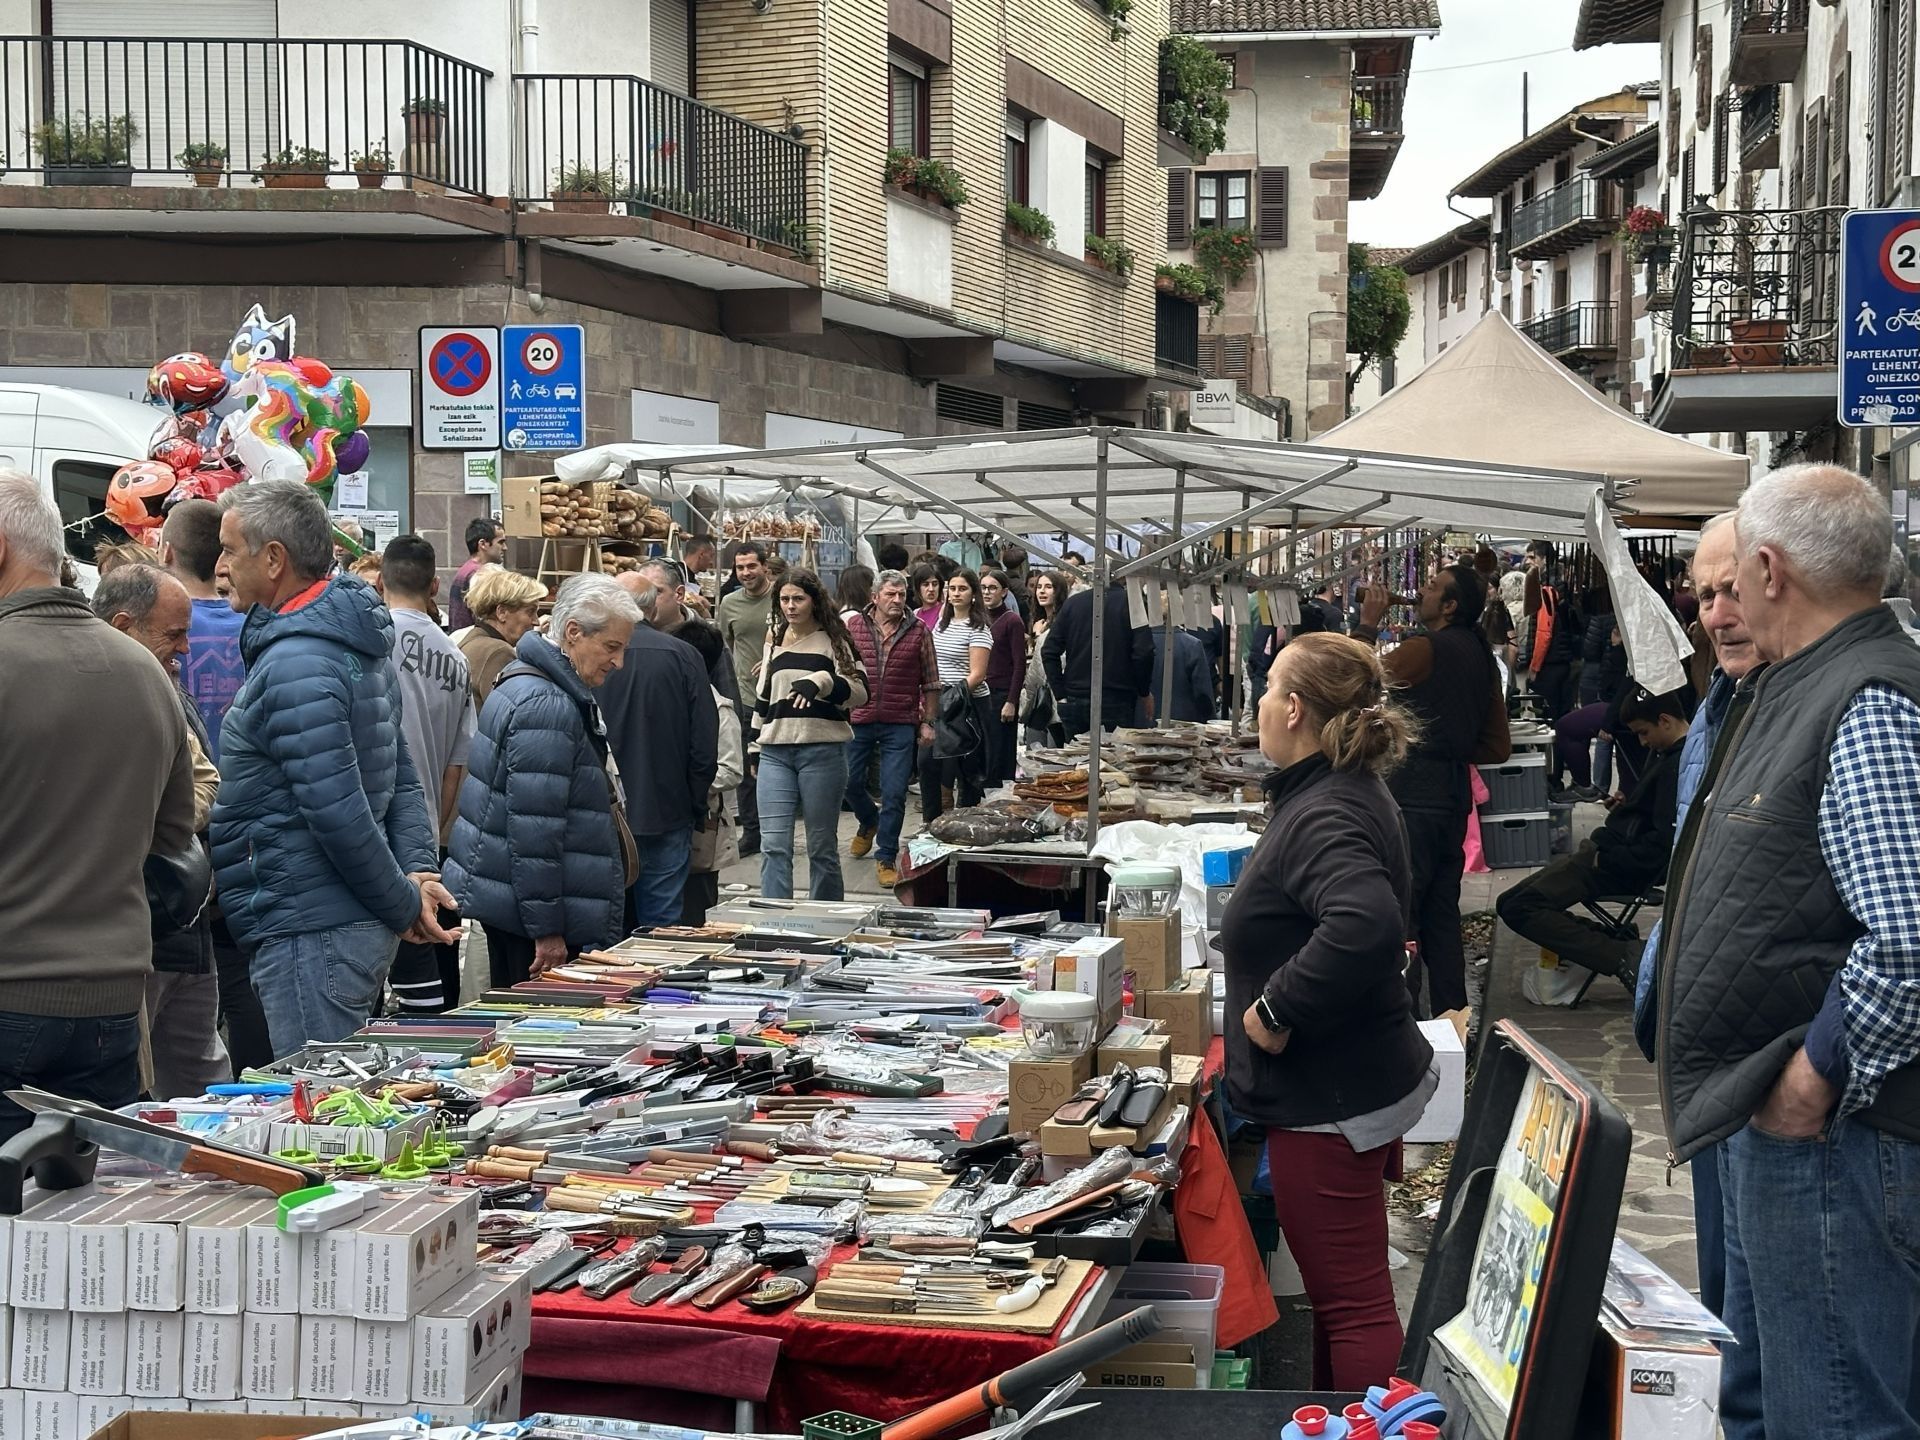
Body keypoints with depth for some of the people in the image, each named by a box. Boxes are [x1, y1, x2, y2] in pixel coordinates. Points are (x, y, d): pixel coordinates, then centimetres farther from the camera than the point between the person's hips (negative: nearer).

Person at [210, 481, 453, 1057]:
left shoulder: (295, 666, -19)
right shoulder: (356, 643, 14)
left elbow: (339, 813, -23)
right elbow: (401, 775, 15)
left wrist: (404, 904, -12)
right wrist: (419, 868, 2)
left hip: (309, 937, -10)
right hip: (362, 925, 10)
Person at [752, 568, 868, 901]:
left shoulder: (834, 640, 0)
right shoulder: (775, 641, 15)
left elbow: (859, 692, -9)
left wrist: (821, 681, -25)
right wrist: (755, 744, 21)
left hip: (822, 750, -4)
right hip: (775, 751, 4)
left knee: (822, 846, 4)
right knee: (773, 845, -4)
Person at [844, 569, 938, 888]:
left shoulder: (918, 631, 1)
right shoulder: (853, 626, 2)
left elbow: (930, 682, 6)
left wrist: (927, 722, 3)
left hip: (900, 725, -1)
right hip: (858, 721, 2)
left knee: (894, 795, -3)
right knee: (849, 782, 8)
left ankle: (886, 858, 8)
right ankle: (869, 822, 40)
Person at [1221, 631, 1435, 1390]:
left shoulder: (1324, 817, -23)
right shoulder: (1344, 794, 9)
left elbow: (1364, 924, -43)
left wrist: (1277, 1009, -30)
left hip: (1330, 1097, -11)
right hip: (1346, 1082, 11)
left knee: (1353, 1301, -4)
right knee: (1338, 1291, 22)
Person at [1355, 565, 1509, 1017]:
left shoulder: (1426, 649, -13)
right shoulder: (1481, 657, 14)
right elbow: (1498, 746, 18)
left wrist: (1368, 623, 0)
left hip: (1414, 795, -9)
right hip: (1454, 792, 9)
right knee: (1442, 915, 14)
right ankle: (1451, 1012, 16)